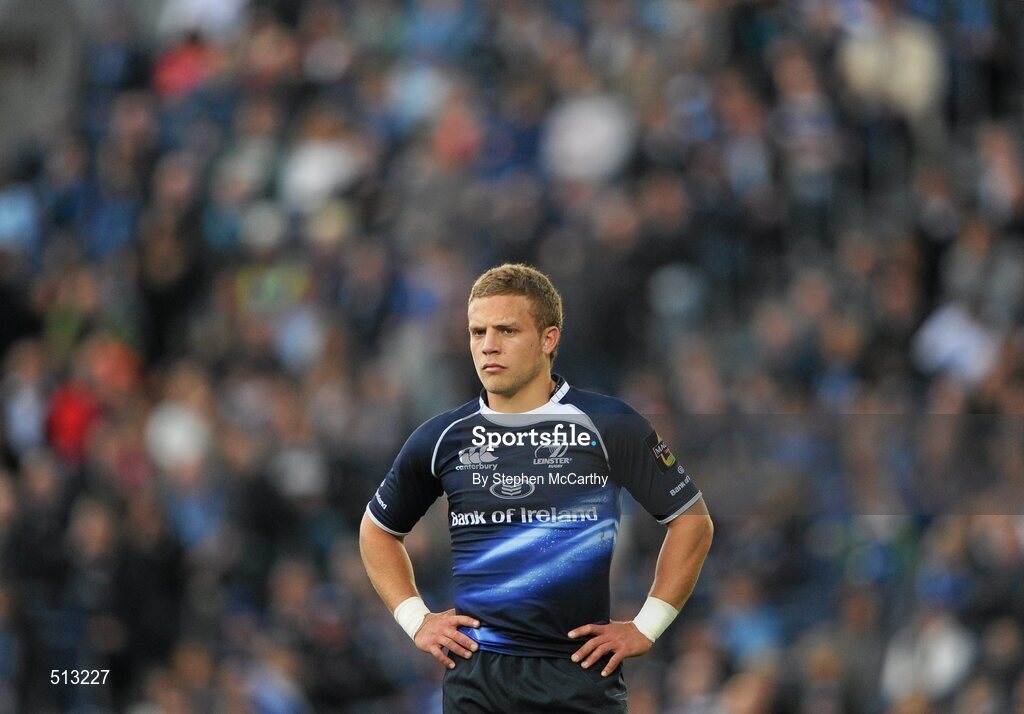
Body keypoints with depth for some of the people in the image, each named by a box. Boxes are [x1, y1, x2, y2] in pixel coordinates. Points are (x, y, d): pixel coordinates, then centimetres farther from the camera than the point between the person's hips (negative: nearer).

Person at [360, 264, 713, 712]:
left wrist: (646, 627, 1)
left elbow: (691, 521, 5)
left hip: (581, 674, -2)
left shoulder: (606, 425, -1)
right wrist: (415, 619, 11)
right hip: (475, 671, 2)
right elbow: (379, 530, 23)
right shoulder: (442, 438, 7)